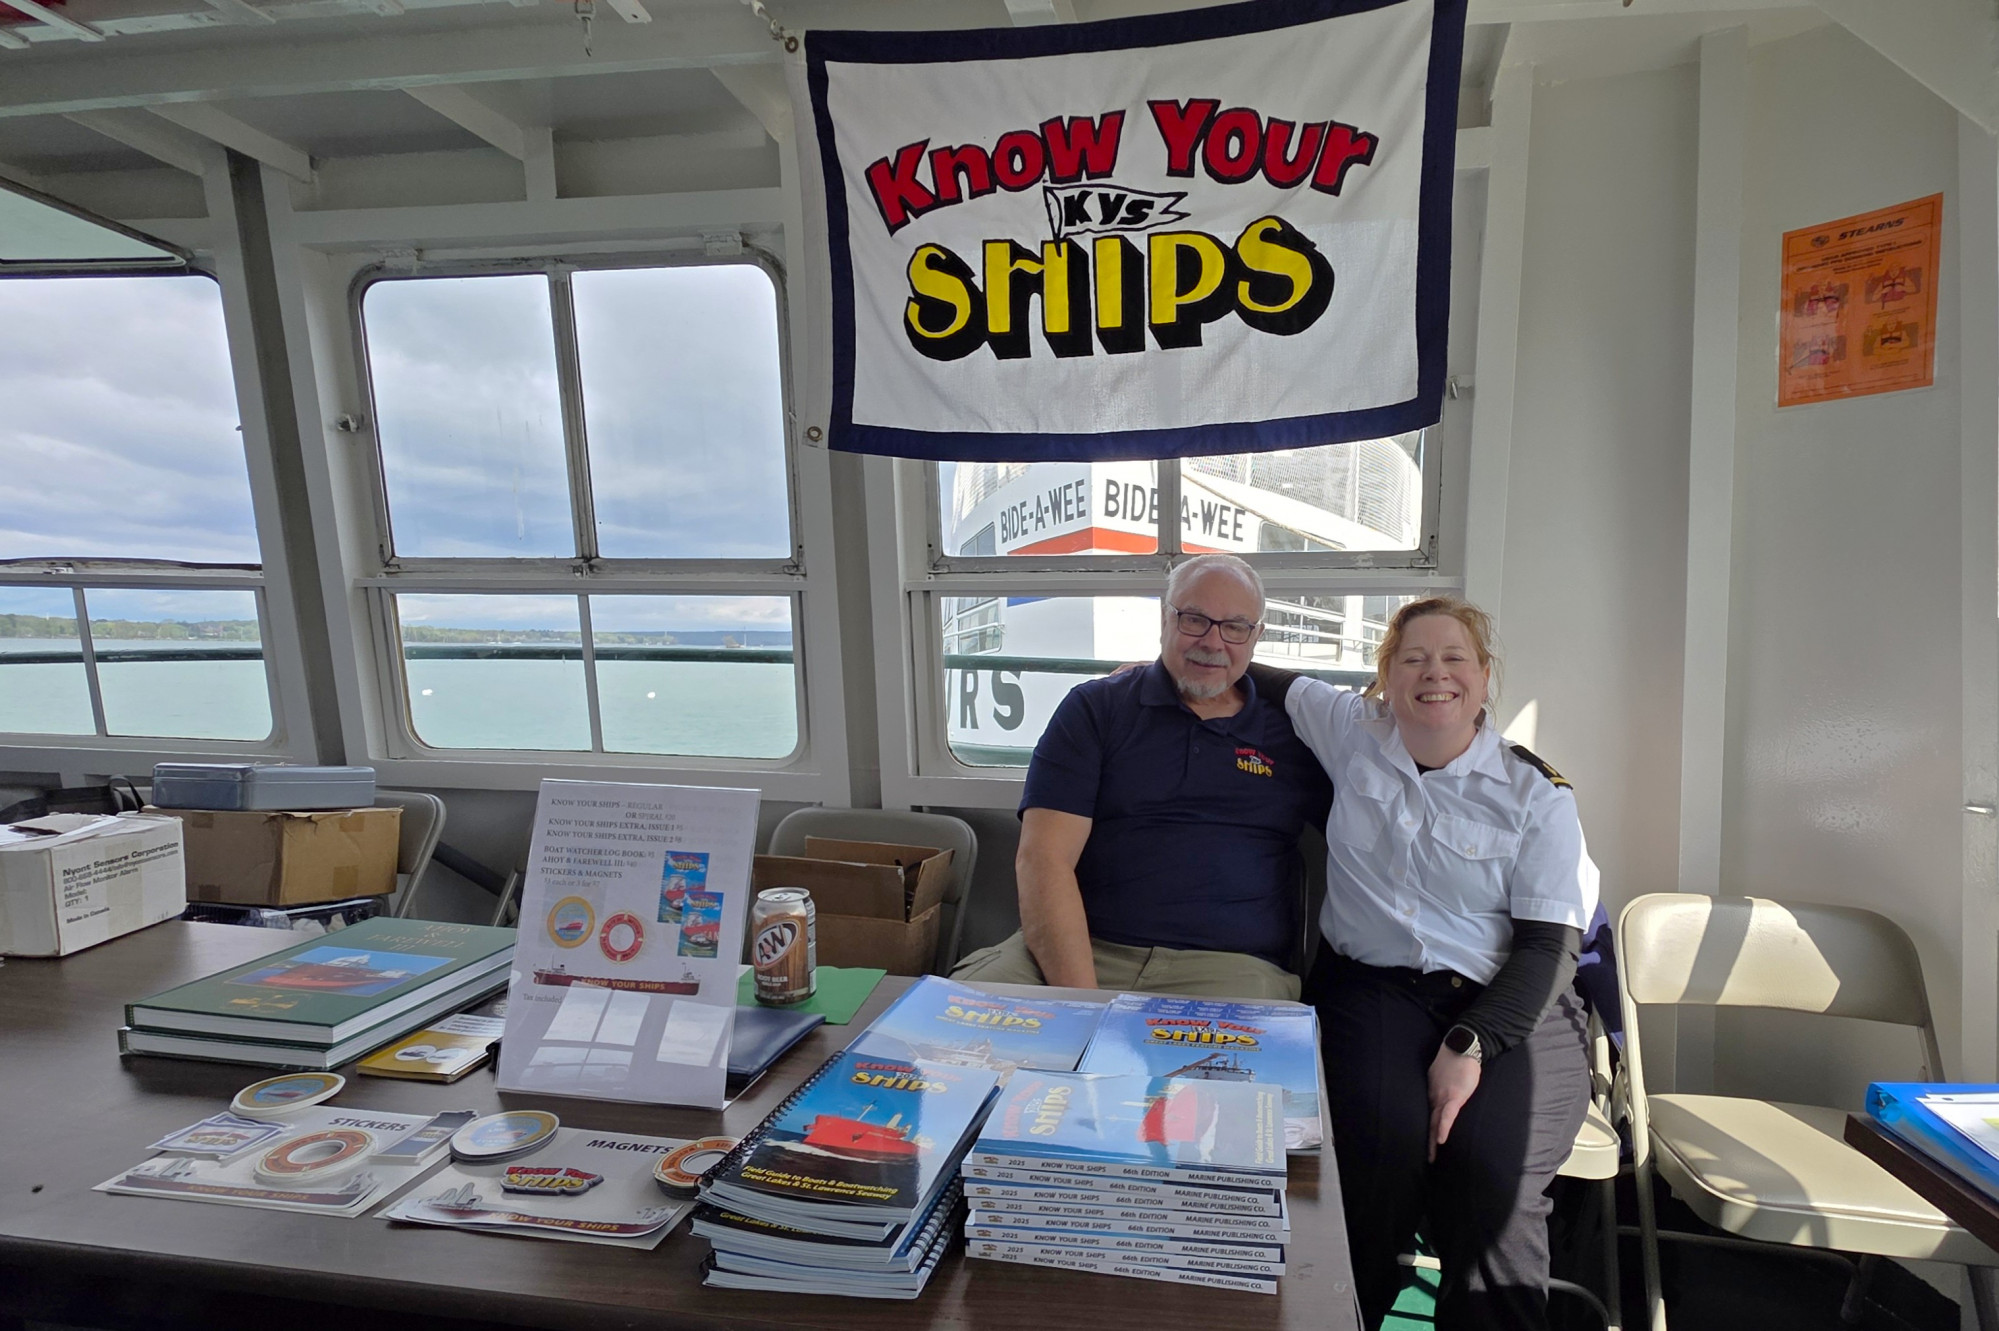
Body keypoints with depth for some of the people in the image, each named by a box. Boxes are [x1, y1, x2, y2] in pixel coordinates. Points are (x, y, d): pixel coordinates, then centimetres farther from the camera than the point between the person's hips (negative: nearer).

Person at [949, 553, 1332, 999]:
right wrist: (1080, 1008, -15)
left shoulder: (1292, 732, 14)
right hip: (1081, 949, 0)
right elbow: (1042, 859, -3)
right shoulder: (1094, 708, 8)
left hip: (1229, 963, 0)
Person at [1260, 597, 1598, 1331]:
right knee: (1383, 1138, -28)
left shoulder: (1536, 794, 3)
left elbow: (1550, 943, -3)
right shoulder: (1353, 731, 8)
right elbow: (1273, 683, 26)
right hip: (1373, 988, 1)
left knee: (1488, 1164, -30)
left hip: (1508, 1004, 0)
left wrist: (1470, 1046, -15)